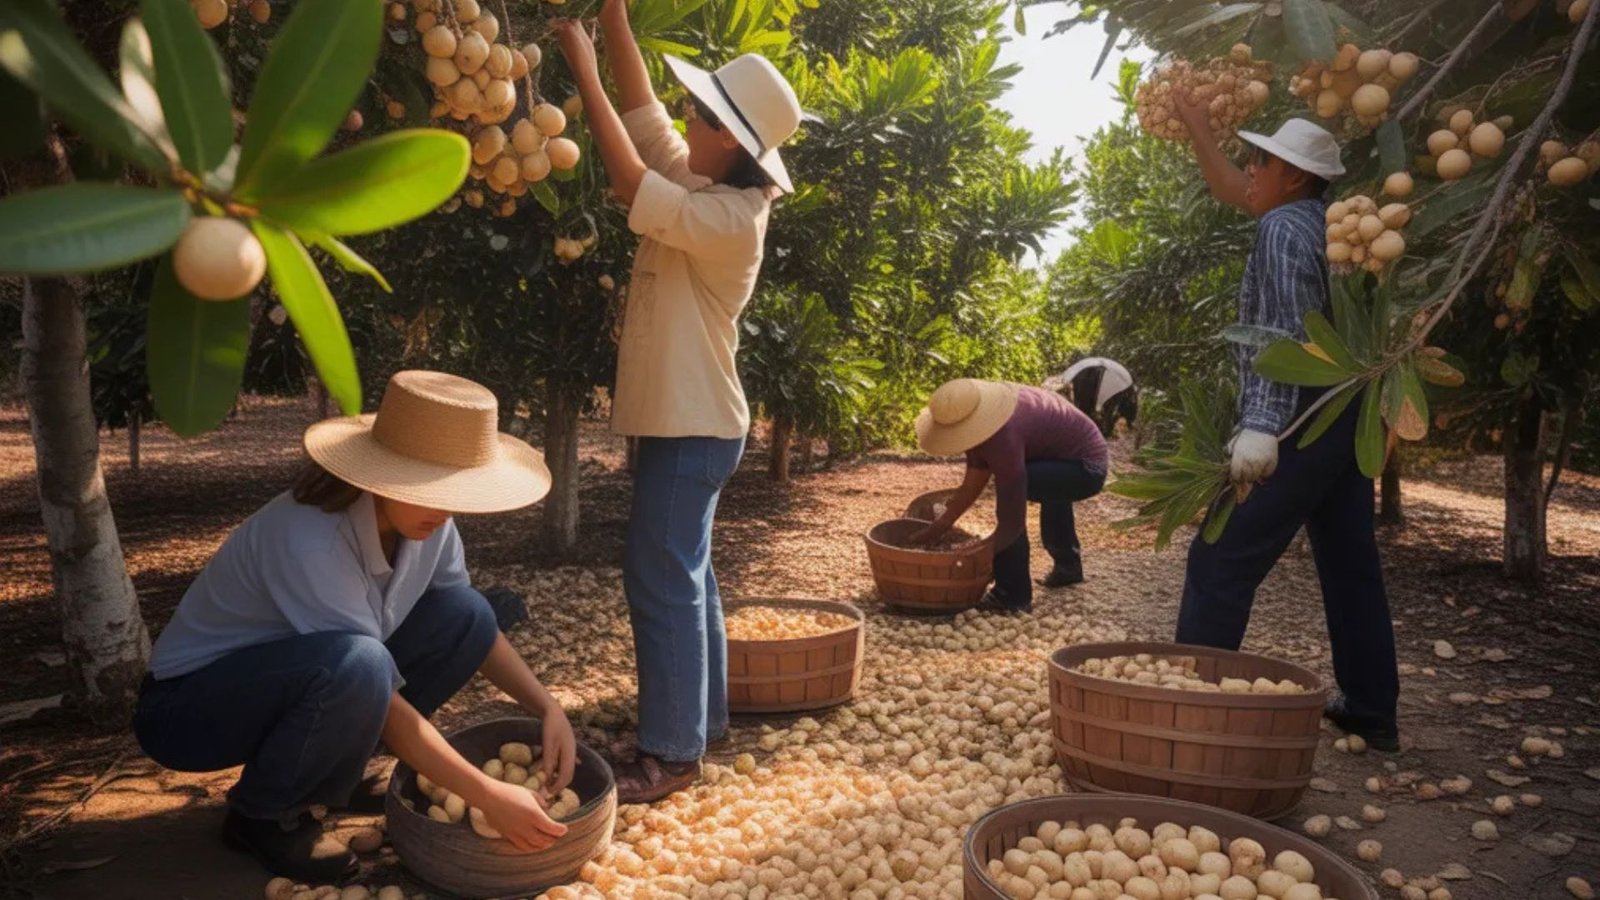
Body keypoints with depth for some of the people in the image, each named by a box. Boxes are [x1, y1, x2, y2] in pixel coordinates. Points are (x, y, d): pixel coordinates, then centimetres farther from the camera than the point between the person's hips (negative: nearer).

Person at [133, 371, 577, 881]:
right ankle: (264, 815, -7)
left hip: (305, 680, 7)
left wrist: (548, 708, -14)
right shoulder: (310, 541, -34)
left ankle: (328, 767, 6)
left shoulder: (419, 517, -13)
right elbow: (383, 700, -31)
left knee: (464, 613, -10)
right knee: (356, 666, -36)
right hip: (189, 705, -7)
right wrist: (488, 797, -29)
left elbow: (471, 627, 0)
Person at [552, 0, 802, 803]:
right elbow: (644, 110, 7)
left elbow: (629, 180, -25)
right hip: (677, 416, 10)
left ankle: (671, 751, 5)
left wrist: (581, 66, -18)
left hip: (693, 423, -10)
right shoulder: (698, 183, 7)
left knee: (660, 580, -5)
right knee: (682, 572, 16)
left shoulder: (731, 219, -20)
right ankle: (703, 713, 29)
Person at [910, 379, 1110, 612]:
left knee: (1012, 489, -26)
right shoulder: (980, 408, -7)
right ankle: (1068, 565, 57)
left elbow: (1011, 523, -32)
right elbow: (976, 477, 1)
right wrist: (938, 527, 2)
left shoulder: (1004, 438, -35)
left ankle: (1013, 594, -14)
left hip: (1087, 469, -10)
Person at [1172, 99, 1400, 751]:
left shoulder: (1284, 229, -12)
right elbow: (1233, 194, 31)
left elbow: (1286, 336, -25)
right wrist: (1197, 129, 35)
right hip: (1344, 420, 10)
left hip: (1299, 426, -10)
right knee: (1351, 567, 12)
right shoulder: (1324, 221, 15)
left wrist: (1262, 427, -32)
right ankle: (1372, 712, 19)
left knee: (1221, 565, -7)